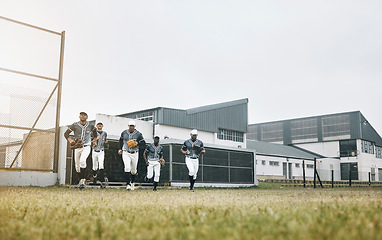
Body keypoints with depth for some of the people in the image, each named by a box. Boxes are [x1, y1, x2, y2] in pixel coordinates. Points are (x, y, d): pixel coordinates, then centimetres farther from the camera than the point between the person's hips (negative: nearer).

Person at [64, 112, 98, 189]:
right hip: (77, 147, 2)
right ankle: (82, 180, 25)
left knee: (82, 161, -28)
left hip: (86, 147, -2)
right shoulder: (75, 125, -1)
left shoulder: (90, 126, 2)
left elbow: (95, 130, 25)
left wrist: (95, 140, 18)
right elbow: (66, 134, 6)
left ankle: (82, 179, -20)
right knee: (77, 166, 5)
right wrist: (70, 140, -11)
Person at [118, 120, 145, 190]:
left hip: (134, 154, 0)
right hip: (126, 153, 0)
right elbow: (121, 140, 20)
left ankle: (132, 182, 37)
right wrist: (120, 149, 15)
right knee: (127, 168, -18)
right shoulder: (124, 133, 2)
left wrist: (137, 143, -22)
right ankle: (128, 184, -17)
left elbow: (144, 143, -5)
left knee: (133, 170, 11)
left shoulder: (138, 134, -6)